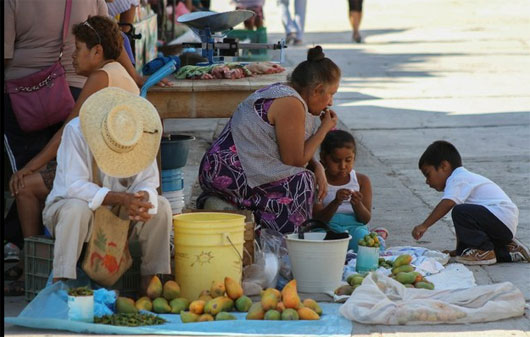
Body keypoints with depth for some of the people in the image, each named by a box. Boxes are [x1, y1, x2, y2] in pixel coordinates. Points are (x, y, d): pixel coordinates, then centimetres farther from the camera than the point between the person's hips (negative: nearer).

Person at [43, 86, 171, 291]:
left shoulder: (140, 136, -12)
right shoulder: (76, 130, -25)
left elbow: (147, 183, -12)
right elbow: (75, 186, -31)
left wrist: (141, 198, -38)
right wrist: (121, 198, -41)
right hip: (66, 205, -4)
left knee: (161, 207, -19)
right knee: (77, 209, -38)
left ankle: (151, 281, -13)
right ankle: (61, 283, -35)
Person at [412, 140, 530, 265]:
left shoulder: (457, 179, -6)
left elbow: (447, 204, -24)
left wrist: (424, 225, -24)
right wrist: (459, 249, 25)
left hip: (501, 217, -11)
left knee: (460, 212, -26)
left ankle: (484, 251, -15)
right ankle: (508, 252, 15)